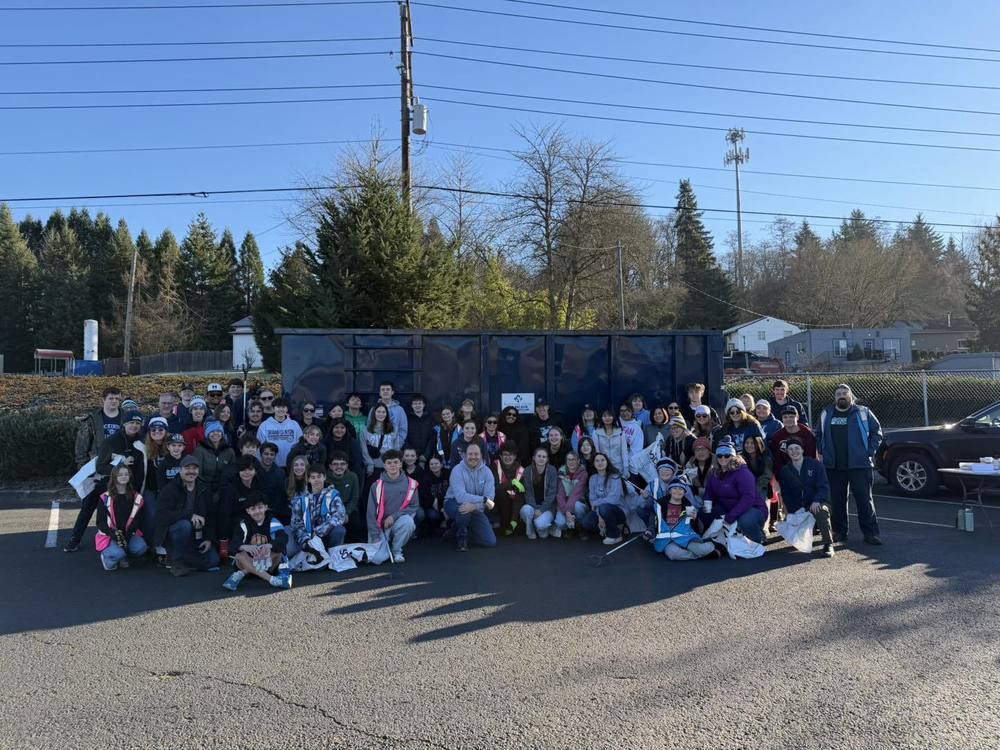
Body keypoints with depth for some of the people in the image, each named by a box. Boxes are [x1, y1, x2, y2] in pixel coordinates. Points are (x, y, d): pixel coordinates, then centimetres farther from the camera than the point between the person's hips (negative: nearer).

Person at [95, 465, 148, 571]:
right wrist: (114, 534, -20)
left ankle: (123, 555, 4)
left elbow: (139, 519, -1)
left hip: (129, 534, 2)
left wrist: (128, 535, -17)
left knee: (140, 548, -29)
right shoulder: (106, 498, -2)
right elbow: (100, 522, -4)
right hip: (109, 535, -2)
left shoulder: (136, 497, 3)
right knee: (116, 553, -33)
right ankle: (107, 555, 5)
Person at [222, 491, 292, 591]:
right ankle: (272, 579, -39)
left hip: (269, 562, -1)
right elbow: (233, 543, -19)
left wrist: (269, 545, -47)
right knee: (240, 555, -29)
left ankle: (241, 574, -25)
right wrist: (246, 547, -43)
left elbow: (283, 538, -25)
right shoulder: (244, 524, -3)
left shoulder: (273, 522, -6)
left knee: (278, 552, -29)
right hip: (249, 561, 1)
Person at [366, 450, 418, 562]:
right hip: (381, 526, 0)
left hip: (399, 522, 0)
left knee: (408, 521, -33)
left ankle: (397, 551, -6)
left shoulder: (410, 483, -3)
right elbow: (371, 513, -4)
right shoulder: (377, 486, -4)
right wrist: (375, 538, -9)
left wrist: (394, 516, -17)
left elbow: (414, 506, -4)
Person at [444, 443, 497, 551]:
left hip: (475, 510, 4)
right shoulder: (457, 470, -18)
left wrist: (474, 506, -37)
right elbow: (460, 496, -31)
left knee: (491, 542, -7)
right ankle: (461, 535, -10)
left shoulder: (487, 472, -8)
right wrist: (483, 499, -33)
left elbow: (489, 497, -19)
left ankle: (466, 531, 18)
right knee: (463, 506, -40)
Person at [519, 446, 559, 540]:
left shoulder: (552, 470, -6)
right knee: (525, 510, -32)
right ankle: (530, 531, -4)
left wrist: (541, 510, -17)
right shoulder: (528, 471, -2)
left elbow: (551, 493, -9)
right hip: (533, 505, 2)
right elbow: (528, 493, -4)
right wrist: (535, 509, -17)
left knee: (540, 524, -30)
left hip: (548, 506, -2)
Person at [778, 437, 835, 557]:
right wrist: (795, 512, -10)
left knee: (821, 511, -39)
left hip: (818, 503, -3)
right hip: (798, 508, 3)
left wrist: (816, 501, -28)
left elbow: (824, 487, -9)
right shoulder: (785, 471, 6)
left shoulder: (816, 465, -2)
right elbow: (786, 494, 4)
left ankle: (828, 545, -22)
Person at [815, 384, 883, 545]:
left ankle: (870, 533, 4)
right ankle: (839, 532, 18)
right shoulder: (826, 414, 11)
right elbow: (818, 434, 21)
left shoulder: (863, 412, 3)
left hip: (859, 465, -3)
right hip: (833, 466, 3)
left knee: (865, 499, -2)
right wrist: (823, 451, 9)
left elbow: (877, 433, 5)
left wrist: (869, 452, -3)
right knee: (836, 500, 8)